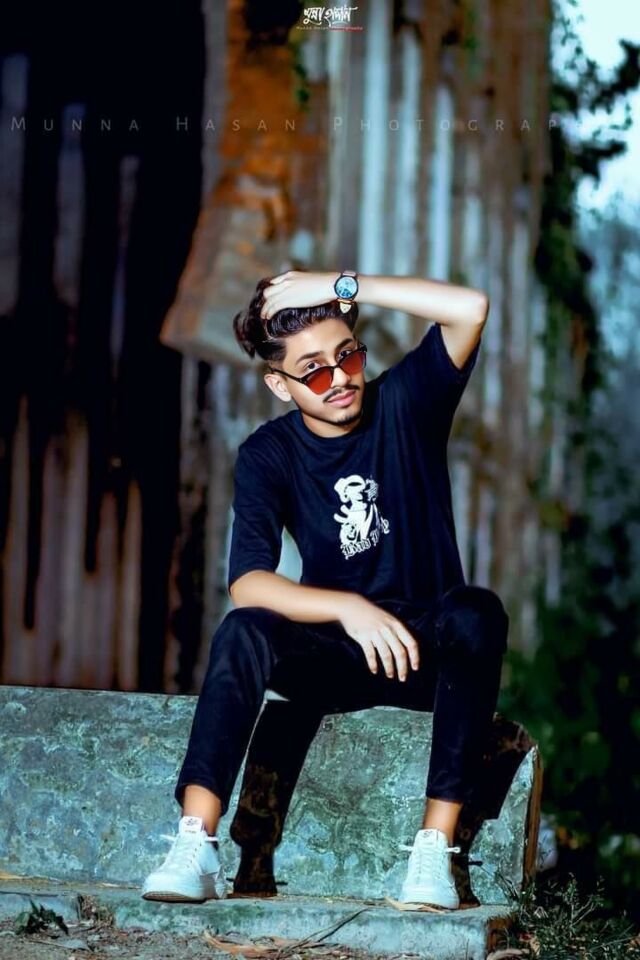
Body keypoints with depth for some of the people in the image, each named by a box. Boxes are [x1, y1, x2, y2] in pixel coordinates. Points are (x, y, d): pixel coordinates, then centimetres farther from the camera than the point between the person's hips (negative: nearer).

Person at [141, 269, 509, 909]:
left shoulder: (404, 405, -5)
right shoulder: (268, 454, -4)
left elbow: (471, 308, -22)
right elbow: (247, 584, -18)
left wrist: (340, 285, -21)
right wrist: (349, 608, -34)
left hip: (426, 648, 0)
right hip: (334, 658, 1)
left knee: (477, 612, -34)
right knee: (243, 630, -29)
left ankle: (435, 847, -38)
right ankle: (195, 849, -37)